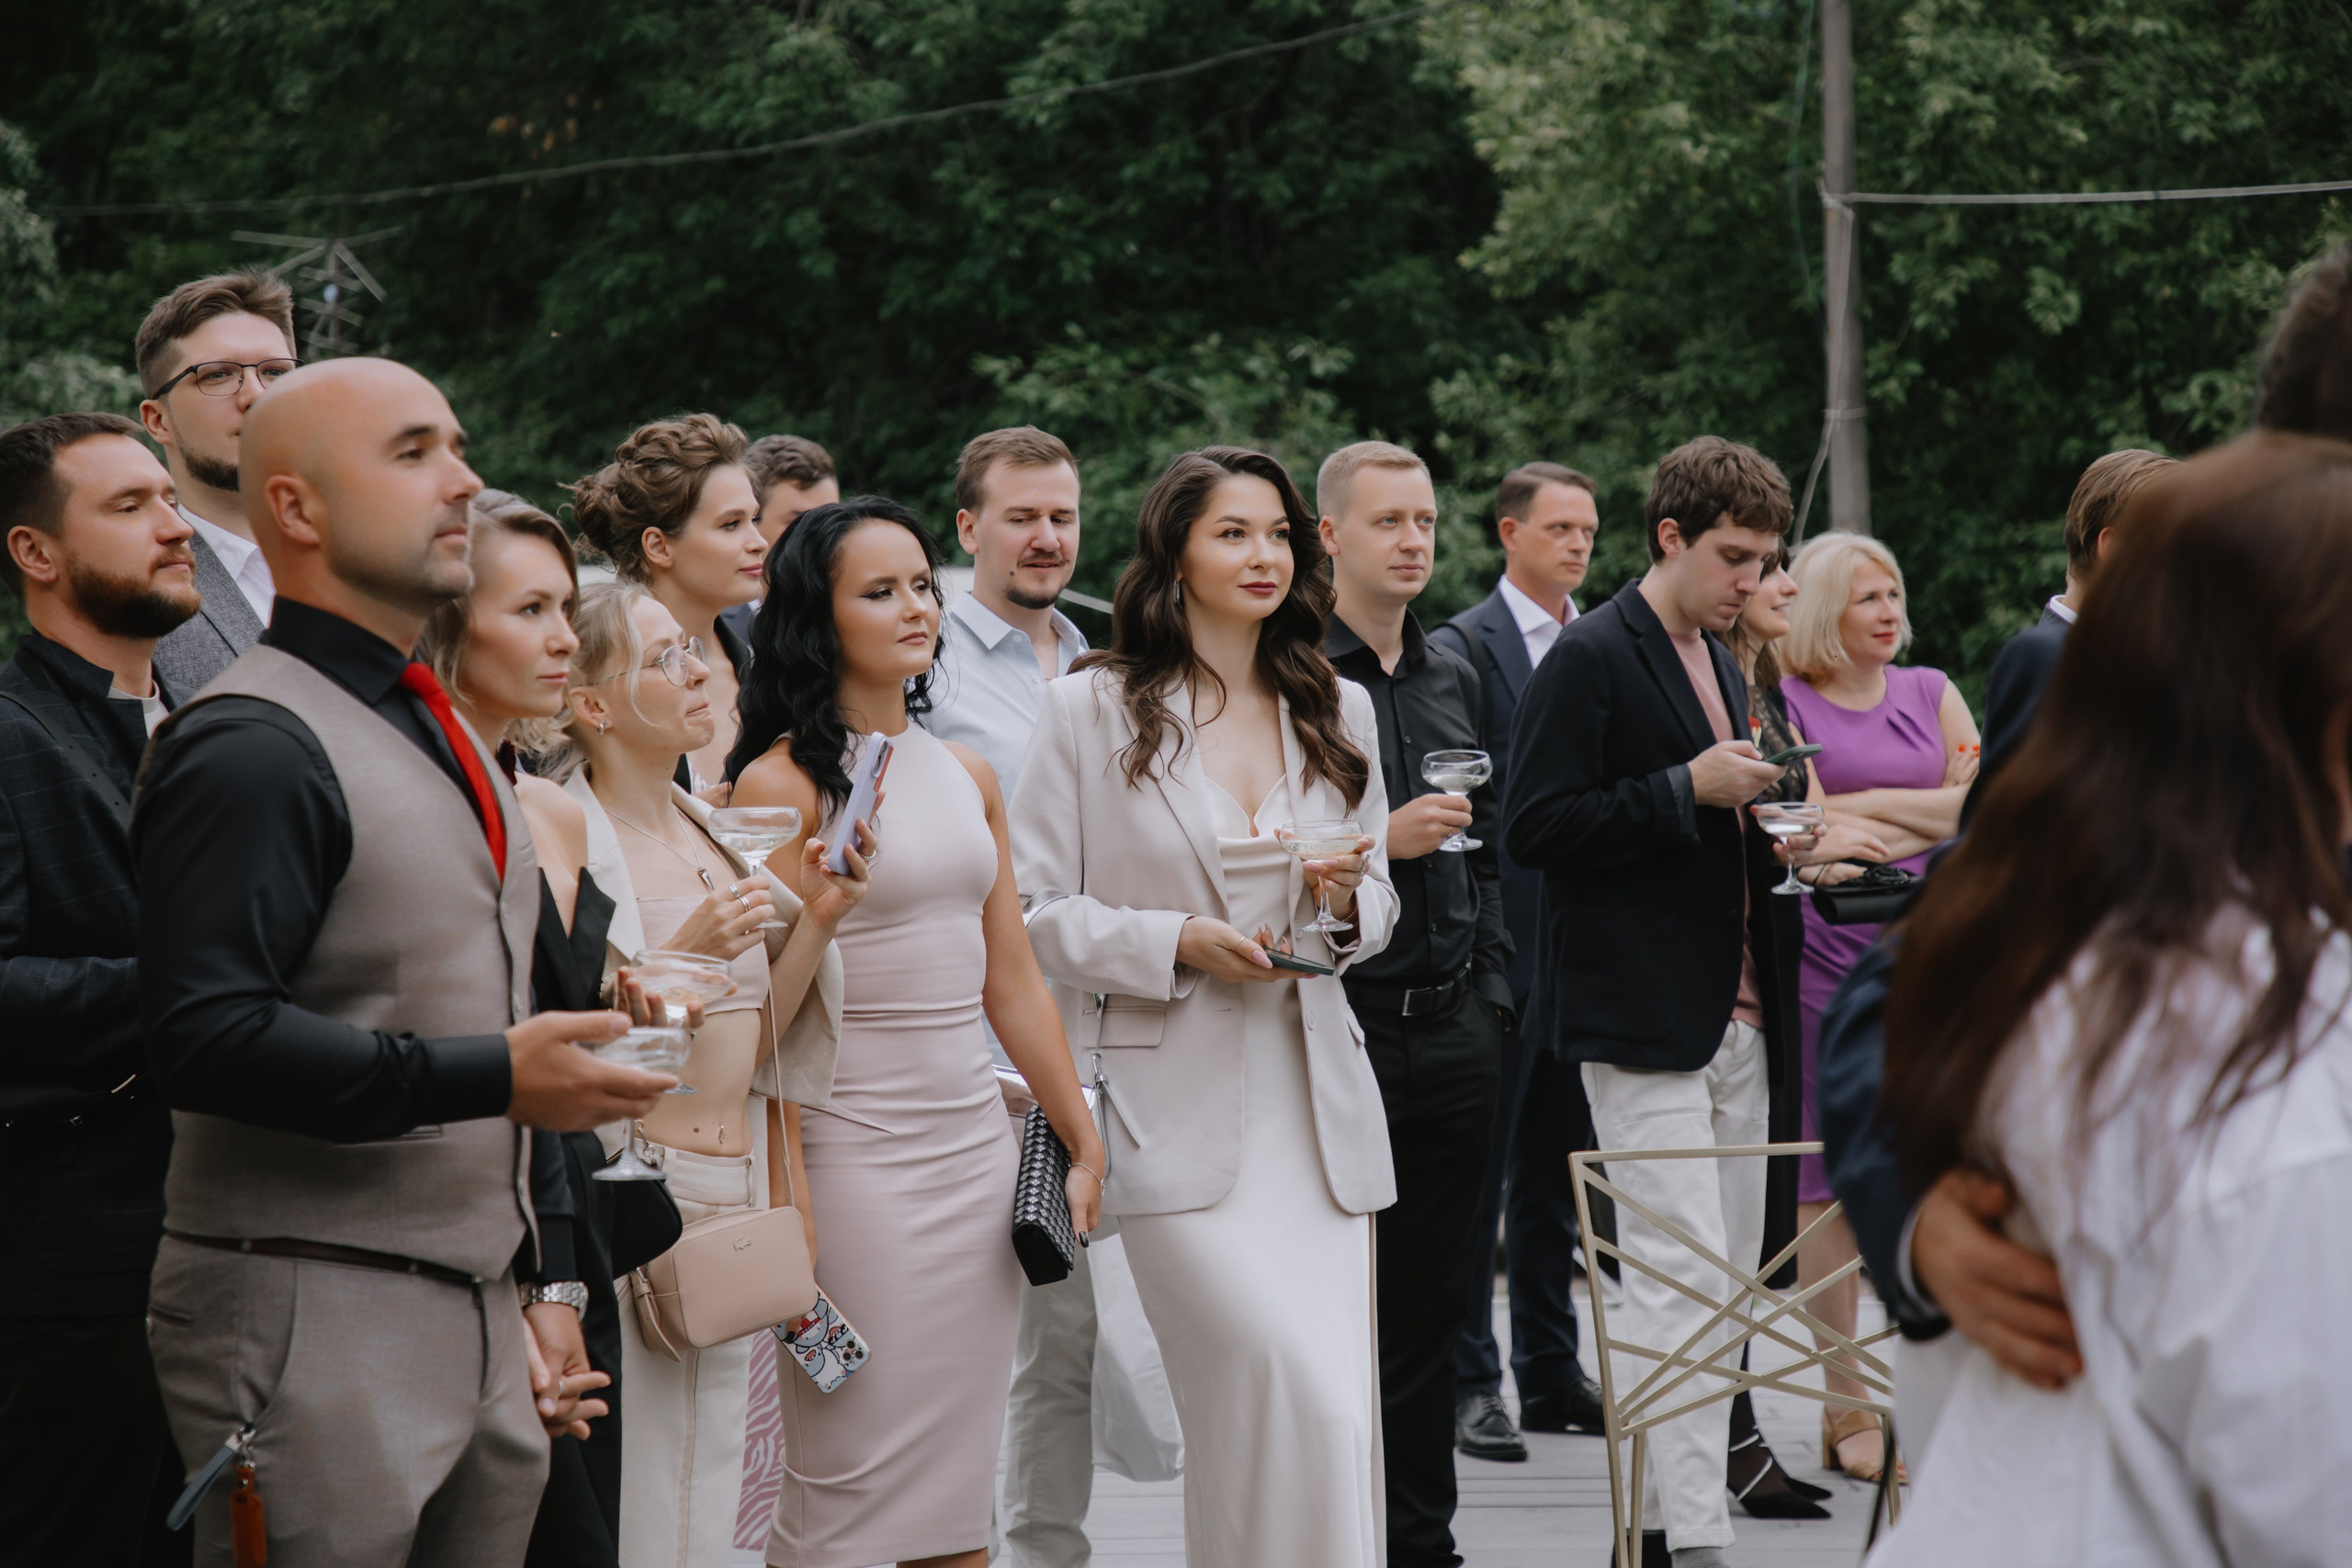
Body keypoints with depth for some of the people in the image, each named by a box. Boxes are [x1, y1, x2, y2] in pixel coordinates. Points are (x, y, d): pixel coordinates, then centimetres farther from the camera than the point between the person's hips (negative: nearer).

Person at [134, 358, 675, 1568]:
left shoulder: (443, 737, 20)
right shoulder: (251, 745, -12)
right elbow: (206, 1037, -24)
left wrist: (544, 1275, 22)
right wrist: (494, 1076, -24)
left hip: (476, 1319, 9)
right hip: (312, 1326, -9)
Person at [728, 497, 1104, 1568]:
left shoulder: (966, 776, 13)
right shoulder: (783, 781, -7)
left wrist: (1083, 1142, 18)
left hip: (977, 1143, 6)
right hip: (853, 1147, -6)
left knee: (959, 1481, 7)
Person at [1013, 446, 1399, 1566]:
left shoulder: (1337, 711, 15)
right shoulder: (1094, 709, 2)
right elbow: (1035, 909, 0)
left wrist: (1347, 902, -3)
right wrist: (1175, 944, -14)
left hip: (1317, 1105, 5)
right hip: (1178, 1117, -5)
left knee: (1337, 1416, -1)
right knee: (1300, 1401, -18)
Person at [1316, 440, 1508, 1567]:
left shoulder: (1454, 677, 15)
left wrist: (1493, 988, 14)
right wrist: (1376, 842, -18)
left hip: (1457, 1030, 6)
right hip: (1343, 1024, -6)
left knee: (1437, 1298, 10)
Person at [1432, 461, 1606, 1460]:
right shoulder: (1463, 649, -5)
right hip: (1498, 942, -6)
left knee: (1558, 1168, 12)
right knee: (1478, 1171, -2)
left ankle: (1551, 1373, 20)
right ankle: (1469, 1383, 2)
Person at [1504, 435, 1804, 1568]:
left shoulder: (1720, 663, 19)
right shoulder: (1591, 658, -8)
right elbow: (1534, 829, -15)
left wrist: (1765, 830, 8)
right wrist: (1690, 789, -18)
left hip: (1734, 1017, 9)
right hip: (1645, 1020, -9)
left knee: (1725, 1282, 8)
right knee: (1681, 1280, -12)